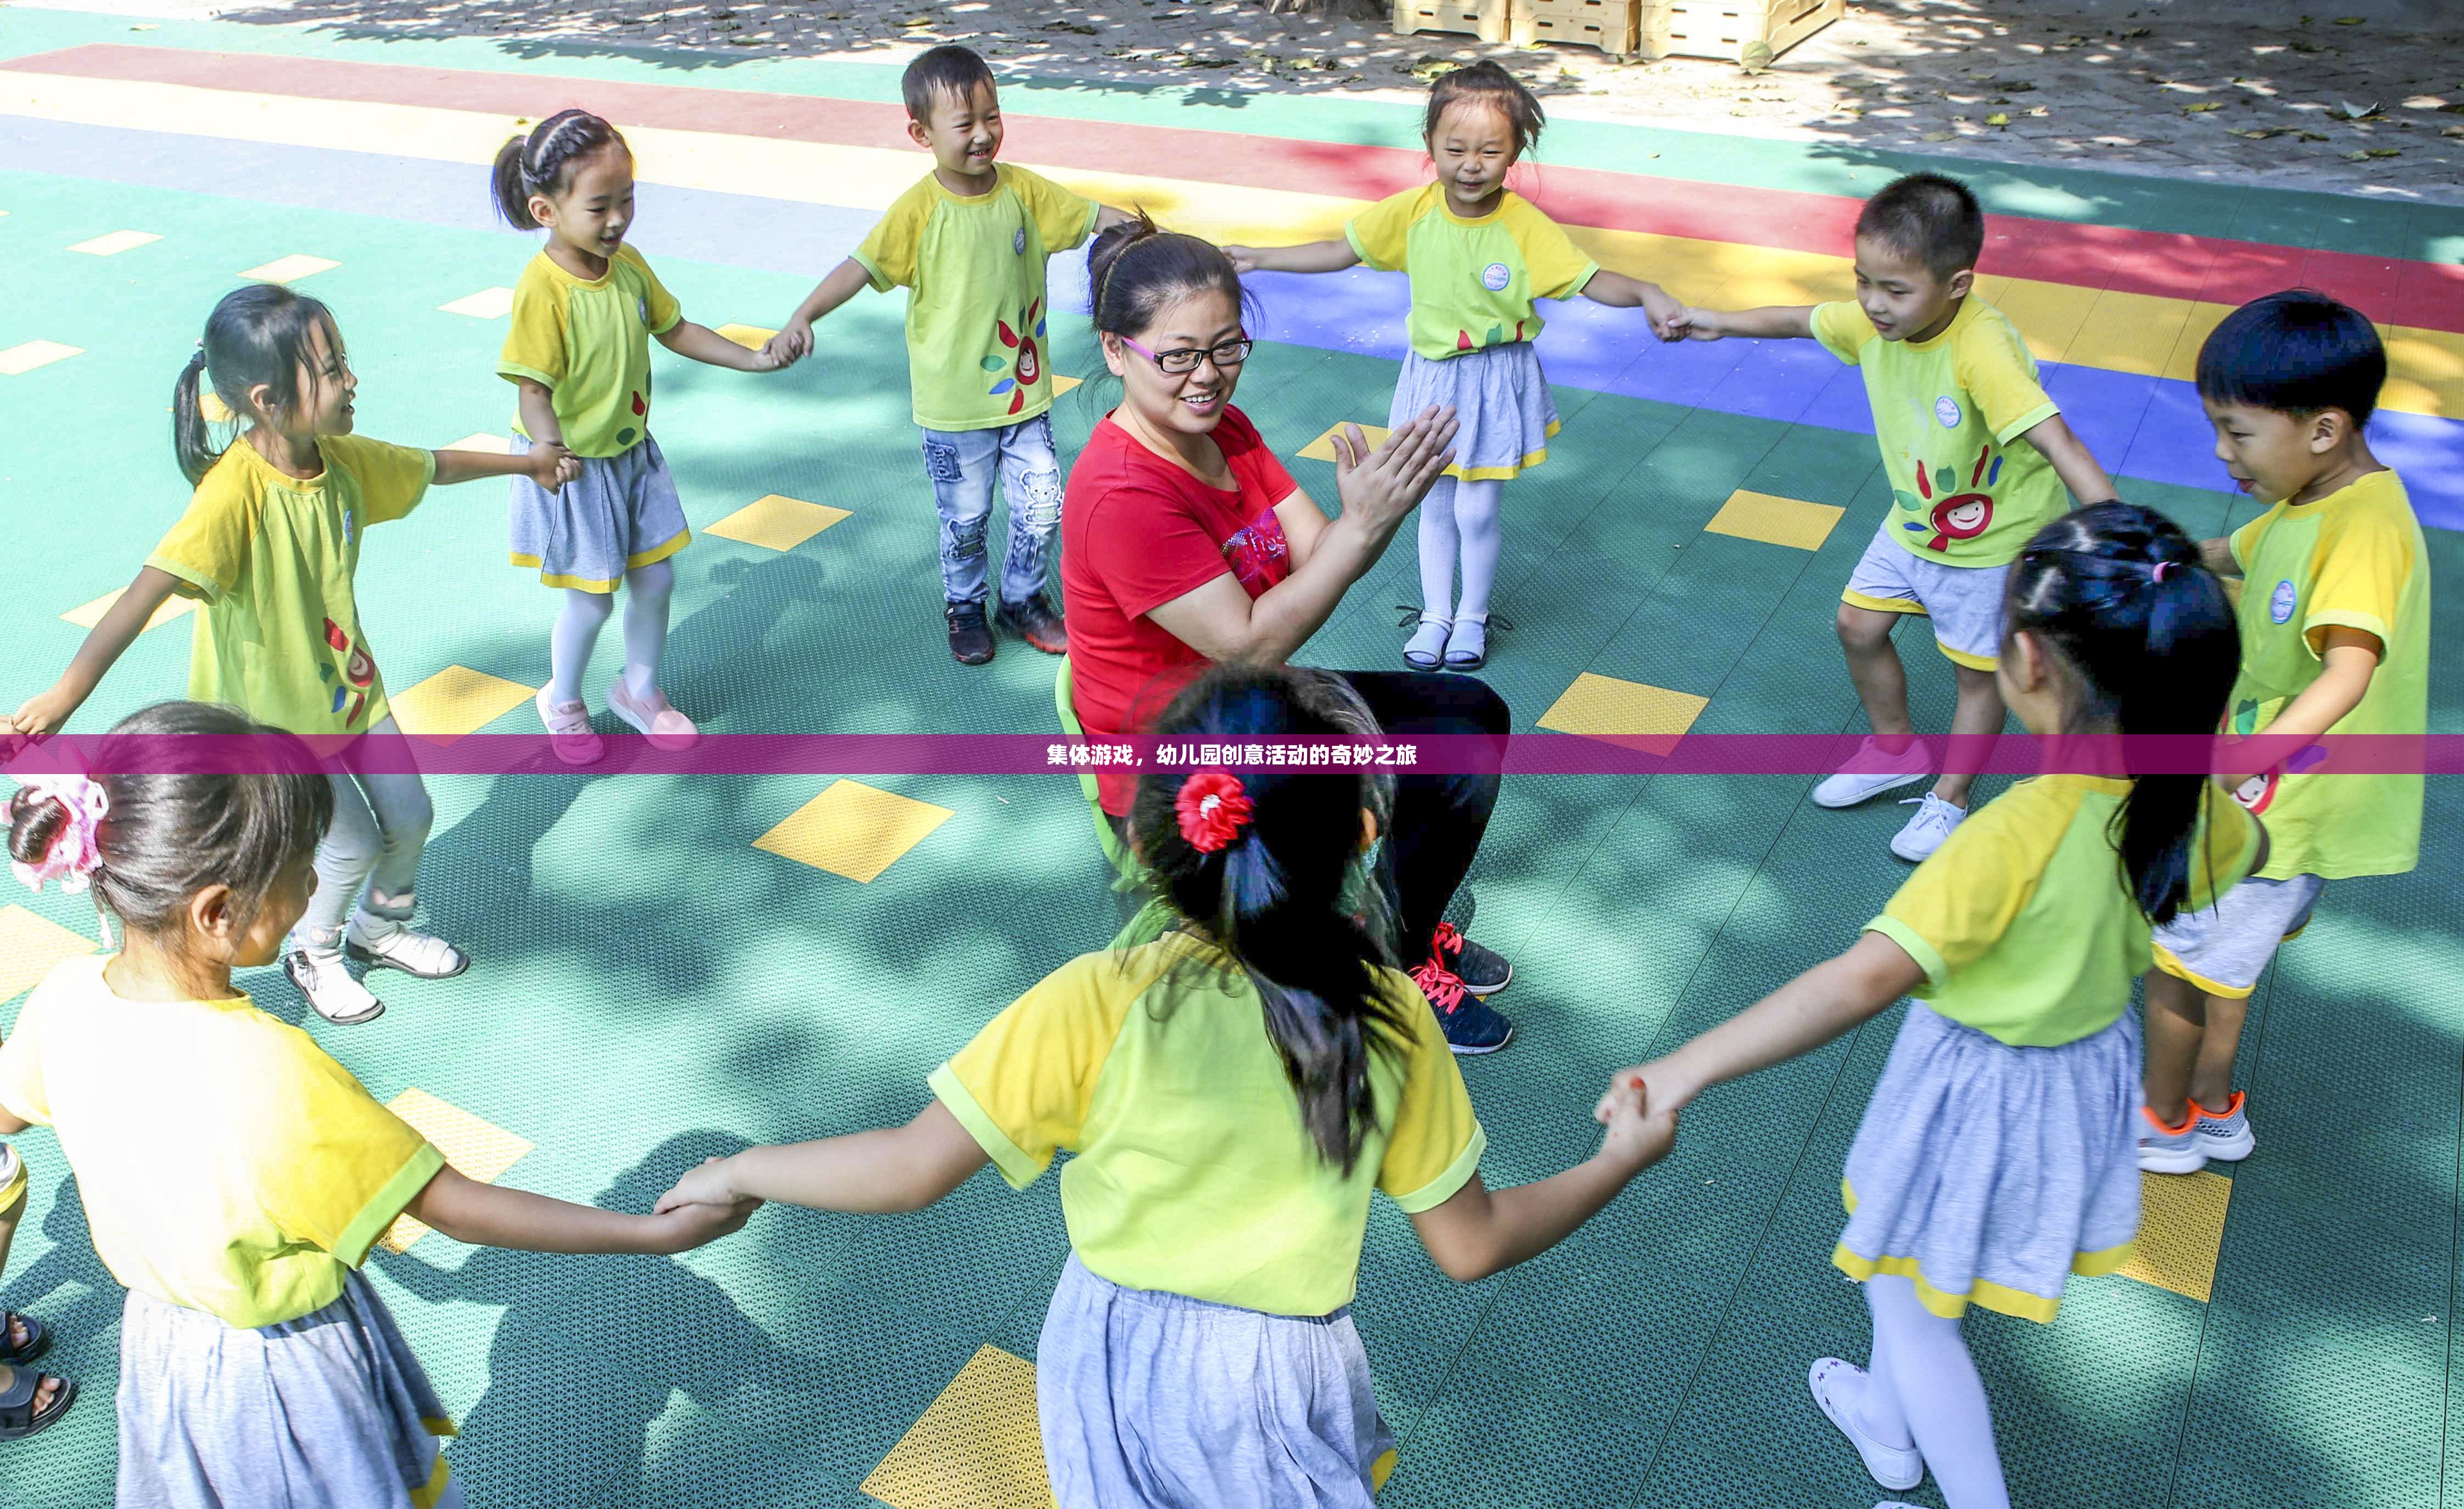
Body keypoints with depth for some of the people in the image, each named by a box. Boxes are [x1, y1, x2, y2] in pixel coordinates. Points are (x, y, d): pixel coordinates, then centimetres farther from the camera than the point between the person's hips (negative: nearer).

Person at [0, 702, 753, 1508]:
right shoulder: (267, 1075, -38)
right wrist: (660, 1233, -27)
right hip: (286, 1374, -6)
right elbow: (456, 1207, -31)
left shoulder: (65, 997, -17)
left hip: (161, 1343, 6)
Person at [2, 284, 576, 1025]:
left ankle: (383, 928, 43)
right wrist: (64, 696, -51)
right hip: (271, 709, -7)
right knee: (352, 844, -1)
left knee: (409, 816, 13)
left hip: (348, 681, 7)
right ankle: (313, 956, 31)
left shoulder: (341, 458, -10)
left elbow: (432, 466, 10)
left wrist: (523, 462, 24)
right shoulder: (235, 490, -33)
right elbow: (151, 587, -43)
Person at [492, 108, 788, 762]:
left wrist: (756, 359, 7)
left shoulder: (628, 264, -4)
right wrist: (552, 454, -45)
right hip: (574, 465, -6)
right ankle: (562, 700, 34)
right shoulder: (543, 289, -26)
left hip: (632, 452, 6)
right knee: (592, 598, 5)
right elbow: (533, 389, -27)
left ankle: (640, 689, 38)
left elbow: (674, 329, 11)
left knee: (656, 579, 13)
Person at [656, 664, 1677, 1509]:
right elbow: (1471, 1246, -9)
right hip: (1284, 1387, 0)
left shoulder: (1094, 1005, -24)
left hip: (1117, 1367, 0)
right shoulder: (1388, 1018, -18)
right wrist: (1621, 1161, 7)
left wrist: (738, 1174, -2)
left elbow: (911, 1173, -20)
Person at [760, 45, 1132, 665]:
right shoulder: (919, 209, -16)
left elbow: (1095, 216, 3)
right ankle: (964, 607, 36)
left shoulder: (1024, 189, -4)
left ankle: (1022, 599, 34)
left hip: (1024, 388, 4)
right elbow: (861, 267, -22)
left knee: (1042, 507, 9)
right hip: (953, 401, -3)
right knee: (965, 519, 11)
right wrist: (802, 317, -35)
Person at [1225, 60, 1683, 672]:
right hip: (1432, 378, 3)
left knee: (1477, 509, 2)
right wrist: (1258, 258, -3)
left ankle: (1473, 616, 27)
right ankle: (1435, 613, 32)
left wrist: (1646, 293, -36)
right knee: (1436, 503, 14)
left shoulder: (1525, 225, -18)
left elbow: (1591, 280, -17)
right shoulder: (1412, 211, -11)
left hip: (1497, 384, -3)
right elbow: (1341, 251, 0)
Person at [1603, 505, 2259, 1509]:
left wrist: (1689, 1068, -46)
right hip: (2090, 1075, 8)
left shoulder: (2019, 835, -38)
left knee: (1908, 1302, 16)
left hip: (1978, 1095, -8)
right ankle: (1886, 1419, 56)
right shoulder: (2190, 800, -15)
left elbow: (1863, 981, -46)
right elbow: (2244, 854, 11)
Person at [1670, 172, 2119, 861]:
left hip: (1994, 539, -7)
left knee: (1977, 672, 10)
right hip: (1912, 521, 7)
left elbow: (2061, 447, -46)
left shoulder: (1983, 350, -39)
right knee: (1858, 625, 17)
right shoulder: (1872, 321, -17)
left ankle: (1950, 799, 31)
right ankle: (1897, 750, 41)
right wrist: (1721, 323, 19)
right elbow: (1799, 320, 6)